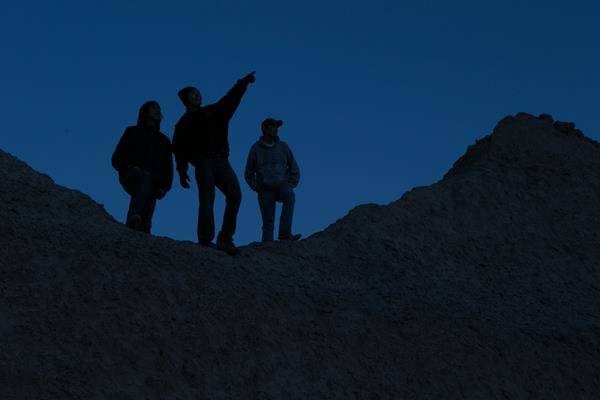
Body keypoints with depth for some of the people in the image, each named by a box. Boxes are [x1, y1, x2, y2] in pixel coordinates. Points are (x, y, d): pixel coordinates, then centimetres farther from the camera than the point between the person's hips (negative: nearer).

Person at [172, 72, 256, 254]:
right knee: (207, 200, -16)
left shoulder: (214, 112, 22)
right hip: (203, 163, -3)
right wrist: (182, 171, -1)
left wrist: (242, 83, -6)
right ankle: (205, 240, -17)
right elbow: (179, 150, 11)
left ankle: (225, 239, -12)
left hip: (221, 162, 3)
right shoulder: (184, 124, 16)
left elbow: (230, 99, 9)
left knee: (235, 196, -14)